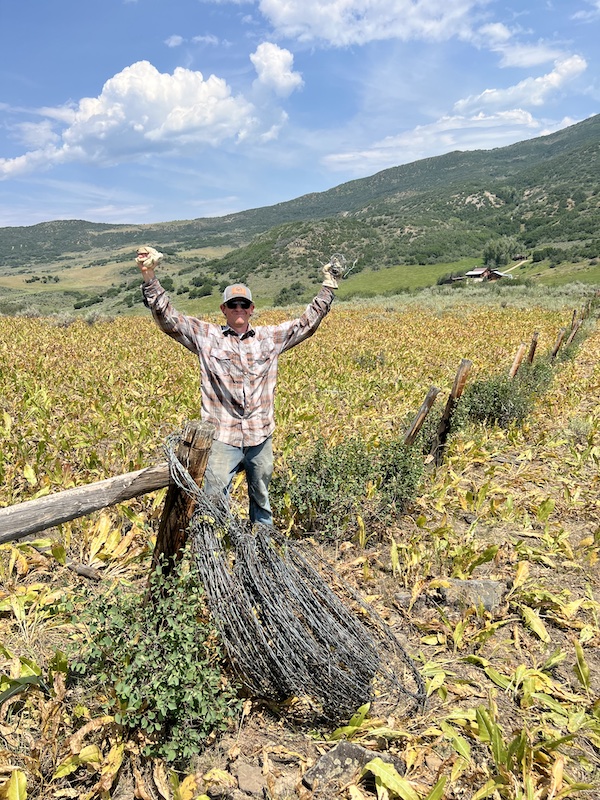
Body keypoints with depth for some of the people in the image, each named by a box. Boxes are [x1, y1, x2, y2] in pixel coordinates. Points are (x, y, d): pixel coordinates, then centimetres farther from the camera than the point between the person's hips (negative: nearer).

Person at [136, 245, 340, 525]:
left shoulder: (270, 337, 9)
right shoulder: (206, 335, 1)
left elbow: (308, 322, 15)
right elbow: (167, 317, -5)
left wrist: (328, 287, 15)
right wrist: (149, 277, -15)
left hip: (260, 436, 3)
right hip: (222, 437, -3)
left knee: (261, 499, 19)